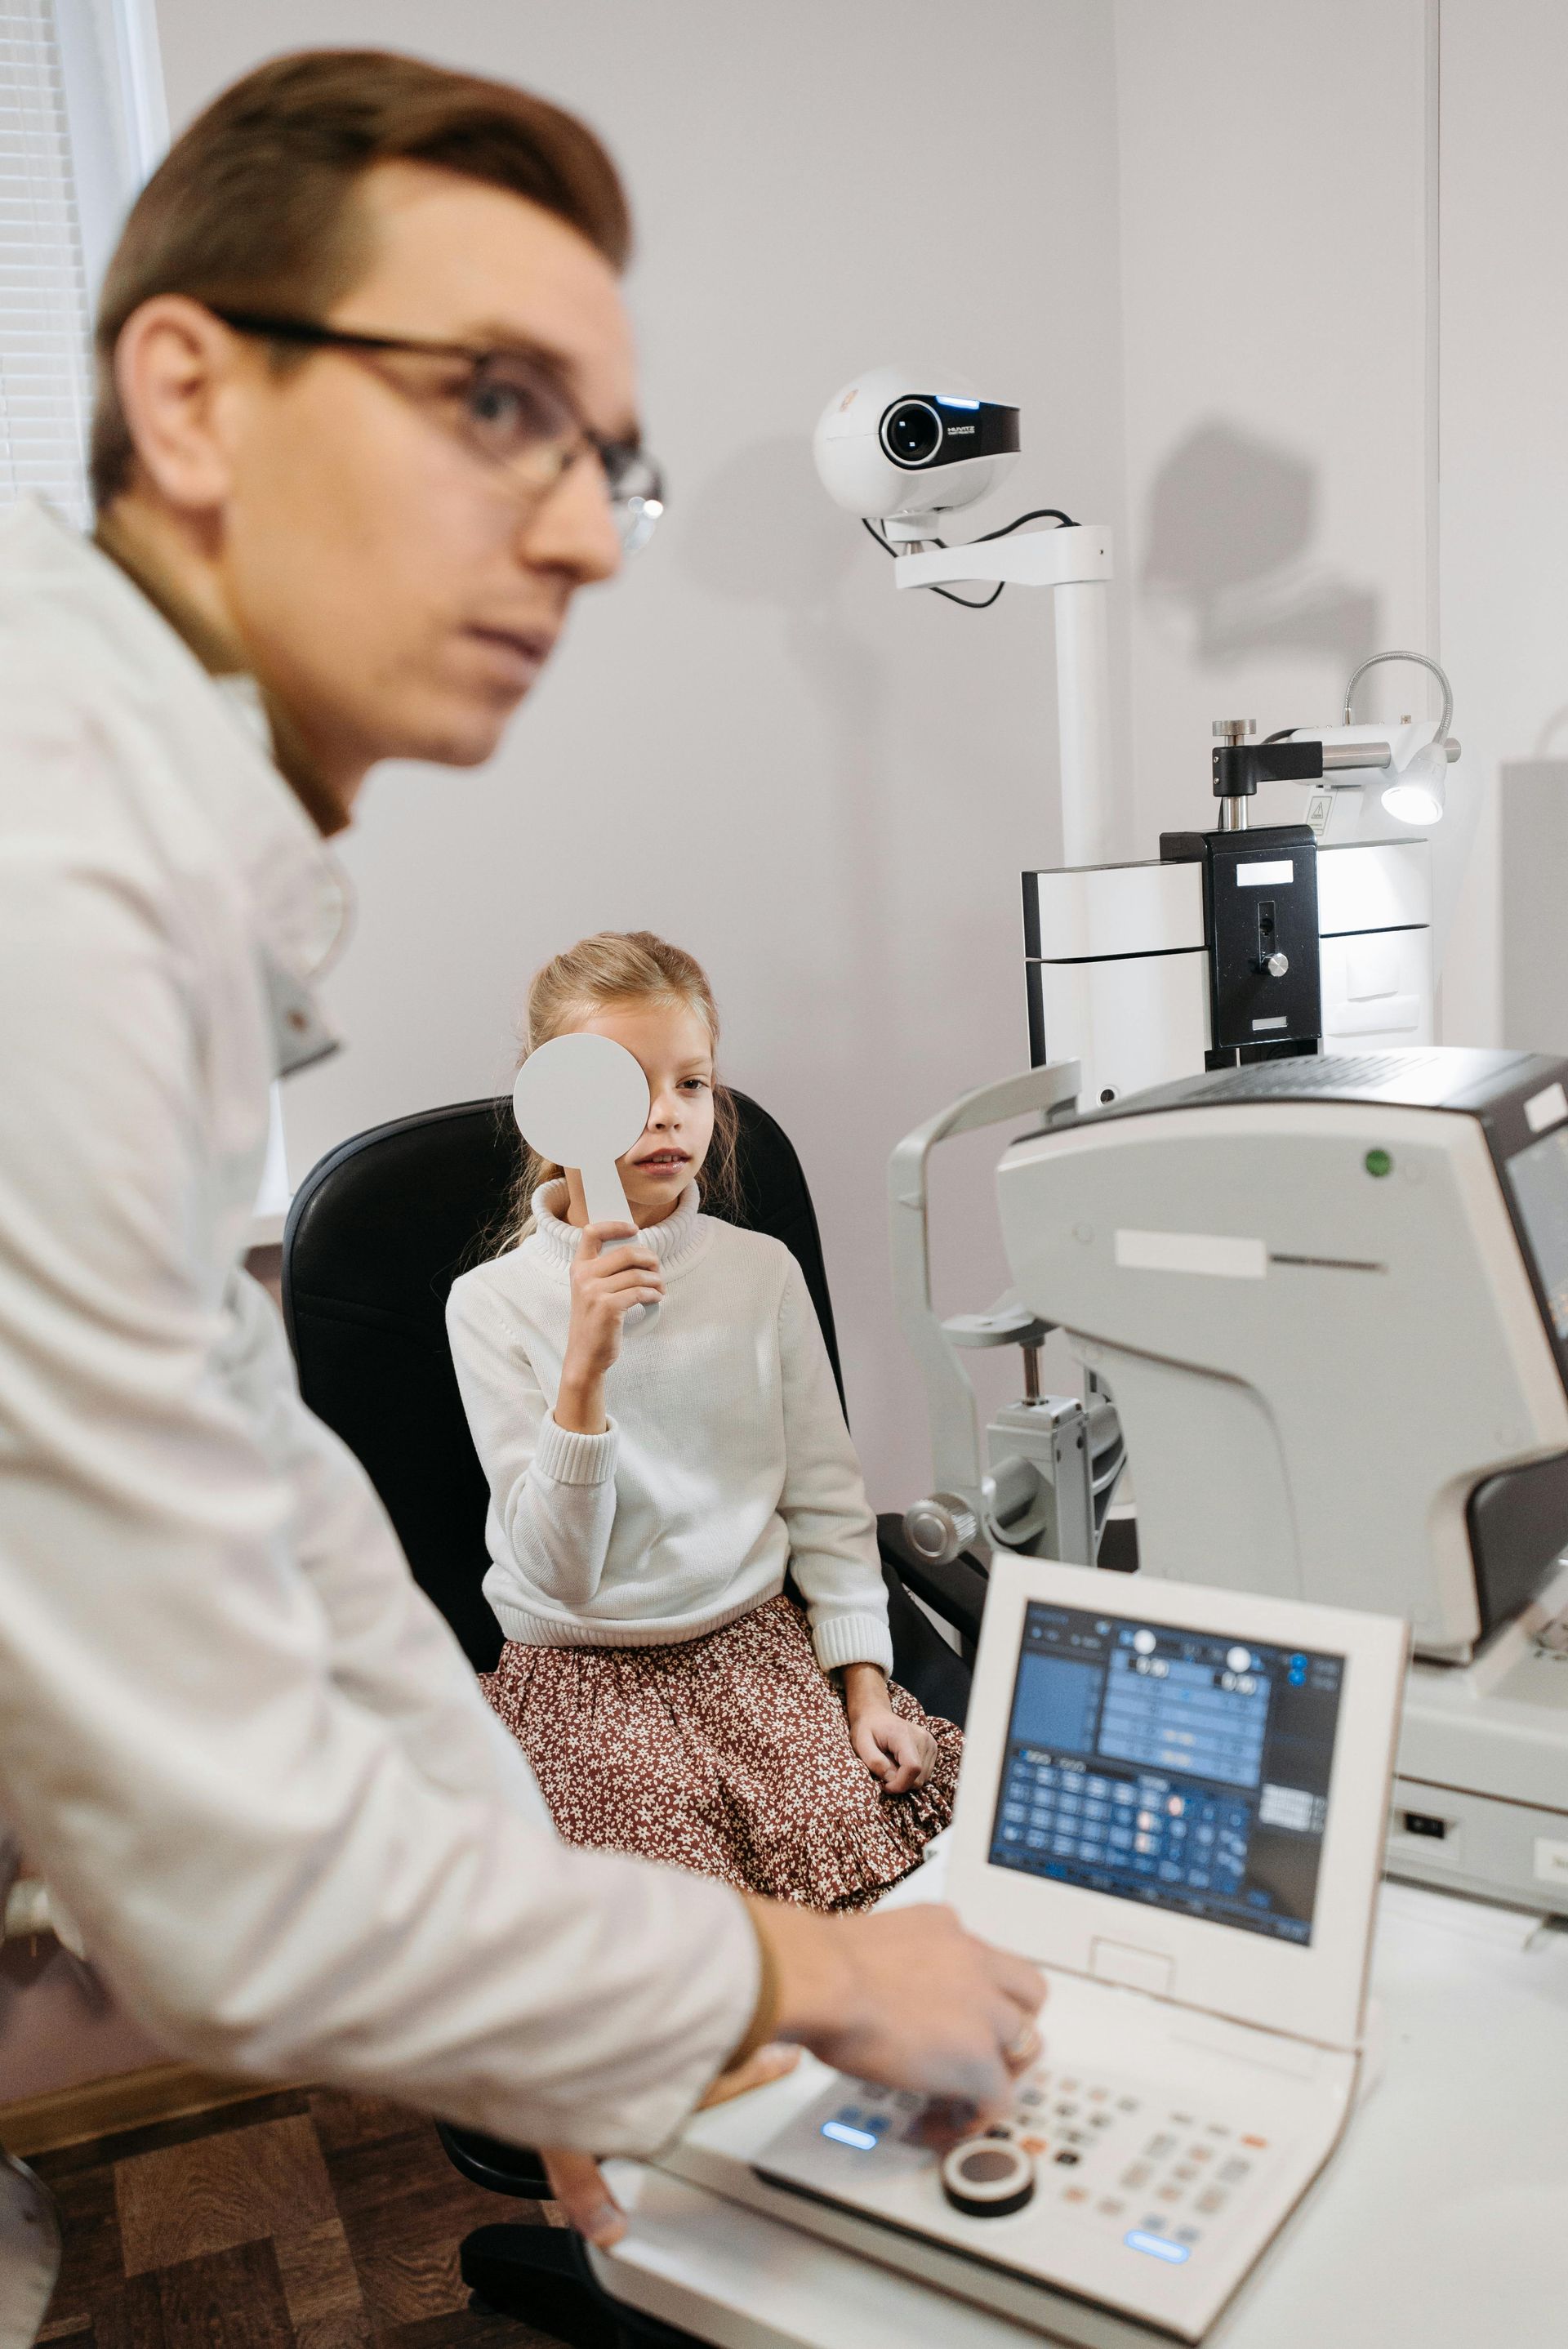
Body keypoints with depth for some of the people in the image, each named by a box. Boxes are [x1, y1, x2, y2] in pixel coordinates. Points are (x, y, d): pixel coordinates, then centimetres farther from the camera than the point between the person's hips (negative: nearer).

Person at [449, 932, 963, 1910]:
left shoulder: (762, 1271, 1)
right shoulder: (494, 1302, -8)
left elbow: (827, 1499, 7)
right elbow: (558, 1576, -13)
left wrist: (865, 1682, -3)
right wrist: (583, 1372, -26)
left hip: (756, 1631, 3)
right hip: (582, 1663, -2)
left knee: (861, 1824, -19)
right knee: (688, 1876, -24)